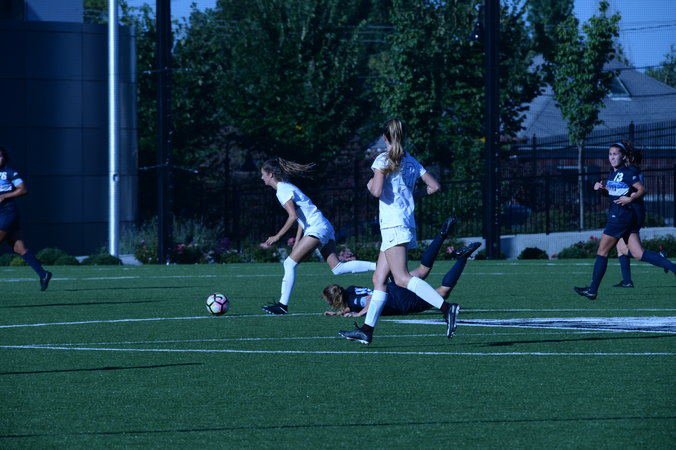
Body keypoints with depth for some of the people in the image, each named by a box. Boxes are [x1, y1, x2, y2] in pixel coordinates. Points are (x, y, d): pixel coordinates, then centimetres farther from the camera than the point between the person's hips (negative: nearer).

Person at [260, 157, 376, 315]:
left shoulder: (283, 190, -8)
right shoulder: (286, 187, 22)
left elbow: (293, 216, -18)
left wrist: (277, 236, -13)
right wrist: (297, 241, 19)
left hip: (317, 228, -10)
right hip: (324, 227, 10)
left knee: (289, 263, -9)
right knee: (338, 268, 2)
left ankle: (283, 305, -10)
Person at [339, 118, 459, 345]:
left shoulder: (383, 160, -6)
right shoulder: (412, 162, 13)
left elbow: (377, 191, -17)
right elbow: (435, 186, 11)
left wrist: (371, 185, 5)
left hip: (393, 225, -8)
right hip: (407, 223, 8)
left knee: (402, 278, -16)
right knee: (379, 278, 10)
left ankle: (446, 307, -30)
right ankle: (367, 330, 10)